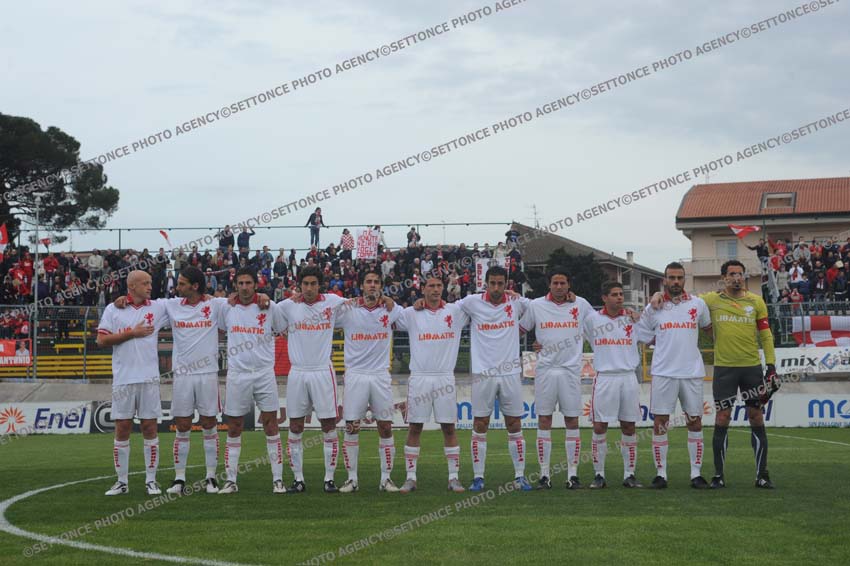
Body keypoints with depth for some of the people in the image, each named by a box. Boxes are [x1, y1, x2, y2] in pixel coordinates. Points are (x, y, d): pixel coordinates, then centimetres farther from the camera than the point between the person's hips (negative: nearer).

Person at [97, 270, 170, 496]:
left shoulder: (158, 308, 6)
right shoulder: (113, 309, 3)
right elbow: (102, 340, -3)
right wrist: (132, 333, -8)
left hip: (149, 378, 1)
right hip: (123, 378, -1)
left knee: (150, 427, 2)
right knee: (122, 428, 2)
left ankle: (151, 480, 9)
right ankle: (121, 481, 10)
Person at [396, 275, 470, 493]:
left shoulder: (455, 311, 5)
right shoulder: (411, 313, 3)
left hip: (445, 378, 1)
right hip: (419, 377, 0)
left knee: (449, 427, 3)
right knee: (414, 428, 2)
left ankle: (454, 477, 8)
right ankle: (411, 477, 8)